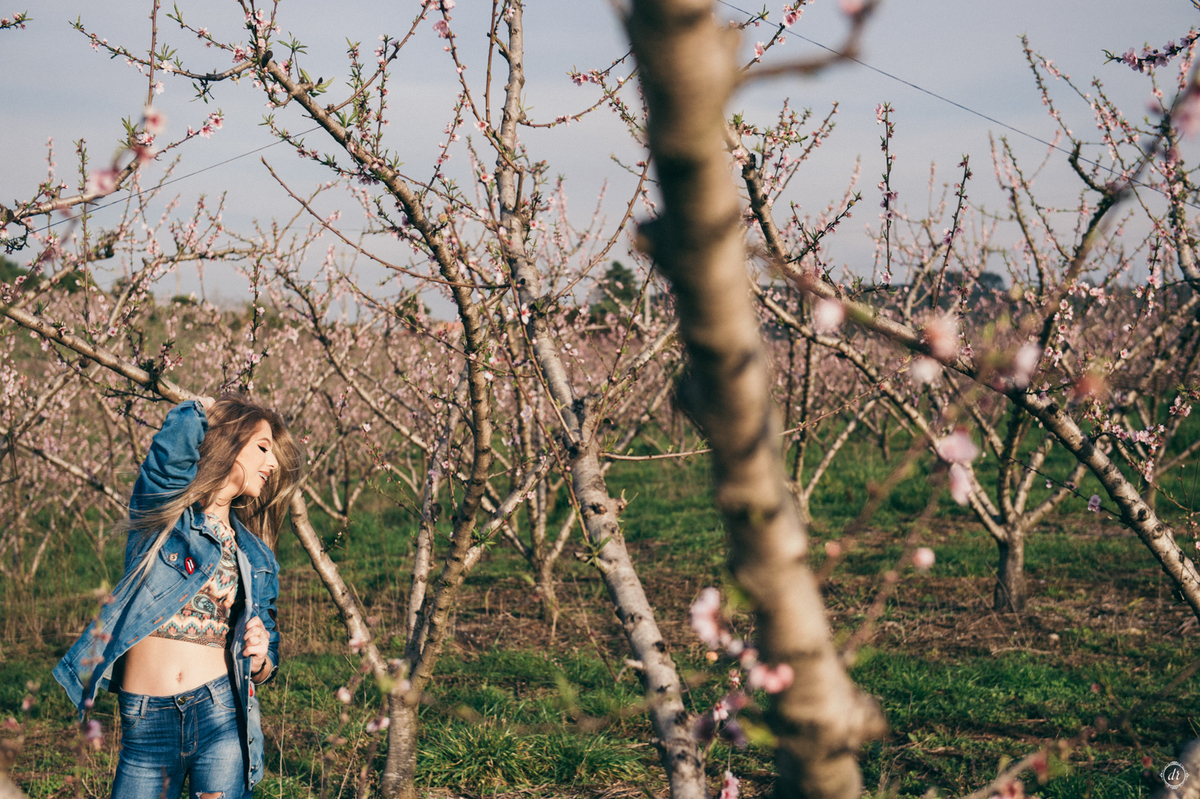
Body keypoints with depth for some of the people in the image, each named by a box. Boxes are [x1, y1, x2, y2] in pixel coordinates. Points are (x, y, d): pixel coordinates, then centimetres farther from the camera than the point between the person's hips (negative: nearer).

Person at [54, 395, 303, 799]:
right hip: (146, 723, -3)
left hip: (222, 716, 3)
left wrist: (260, 656, -4)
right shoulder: (163, 501, 4)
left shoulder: (255, 557, 15)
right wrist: (208, 409, 6)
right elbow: (184, 427, -16)